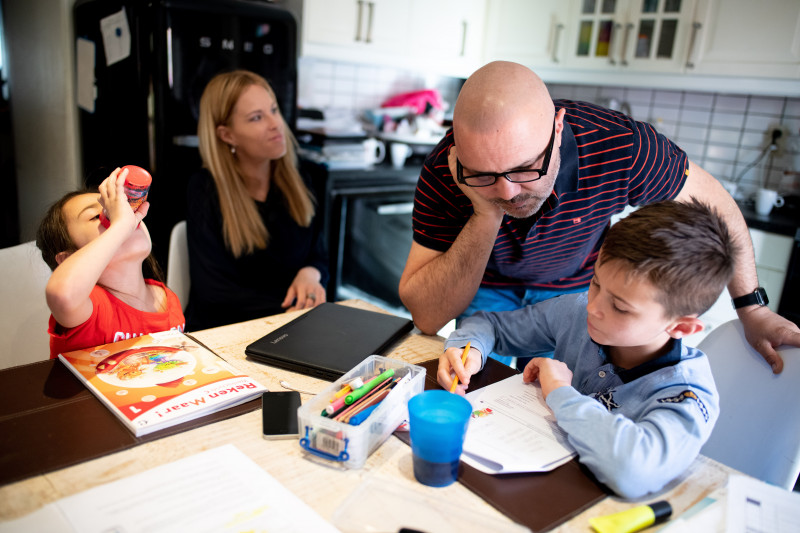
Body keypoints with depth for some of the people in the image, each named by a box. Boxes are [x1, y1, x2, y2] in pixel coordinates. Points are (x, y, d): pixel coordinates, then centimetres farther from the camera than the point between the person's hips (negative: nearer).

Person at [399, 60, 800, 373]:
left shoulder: (621, 147, -35)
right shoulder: (443, 173, -35)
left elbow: (712, 204, -14)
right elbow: (426, 318, -35)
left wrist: (751, 308, -9)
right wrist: (485, 218, -47)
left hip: (574, 286, 1)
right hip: (488, 283, 0)